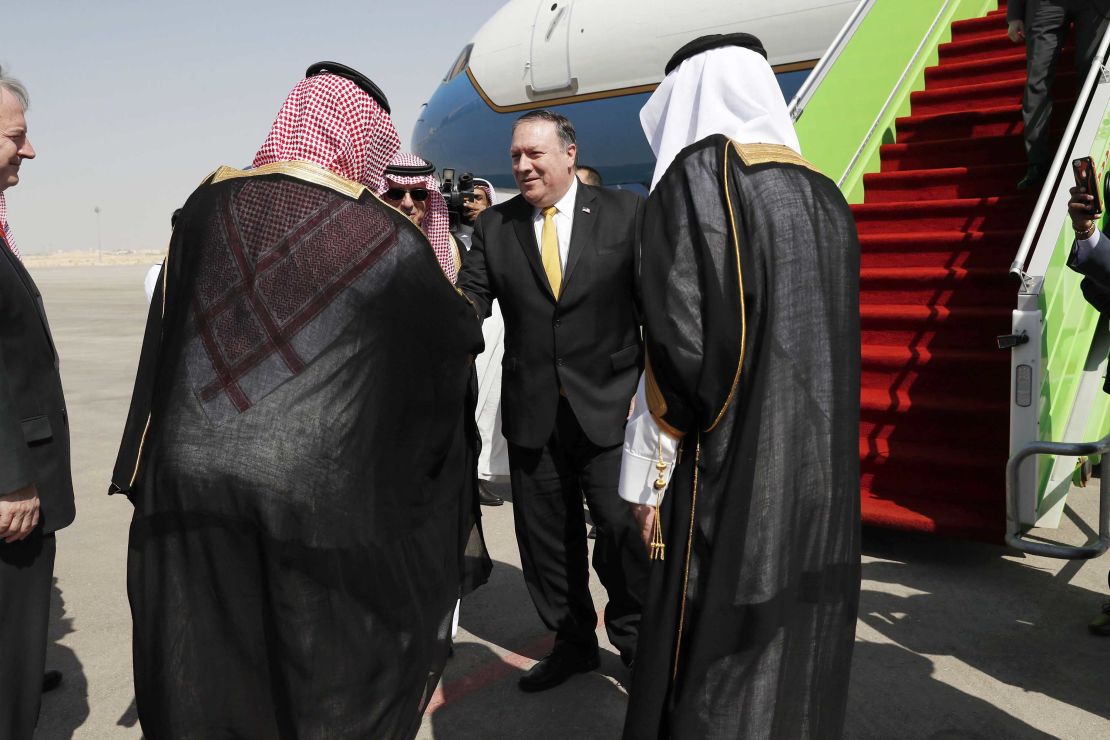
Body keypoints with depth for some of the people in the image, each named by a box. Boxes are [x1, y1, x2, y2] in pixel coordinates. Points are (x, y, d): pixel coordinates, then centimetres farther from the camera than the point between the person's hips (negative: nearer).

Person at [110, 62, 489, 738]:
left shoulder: (209, 205, 3)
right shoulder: (386, 237, -9)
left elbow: (169, 331, 13)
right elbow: (461, 340, 3)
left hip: (190, 478, 4)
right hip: (316, 493, -3)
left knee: (204, 679, 18)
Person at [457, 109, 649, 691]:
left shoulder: (626, 213, -1)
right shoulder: (494, 225, 7)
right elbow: (470, 297, -2)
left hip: (608, 406, -3)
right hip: (531, 411, 3)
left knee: (623, 529, 3)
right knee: (546, 536, 13)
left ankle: (636, 639, 28)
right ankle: (572, 640, 34)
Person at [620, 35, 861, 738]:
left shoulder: (696, 175, -10)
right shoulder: (824, 196, 12)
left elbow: (681, 342, -17)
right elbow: (832, 341, 15)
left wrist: (653, 476, -8)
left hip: (734, 476, -7)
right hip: (823, 473, 7)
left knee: (716, 672, 4)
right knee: (801, 661, 18)